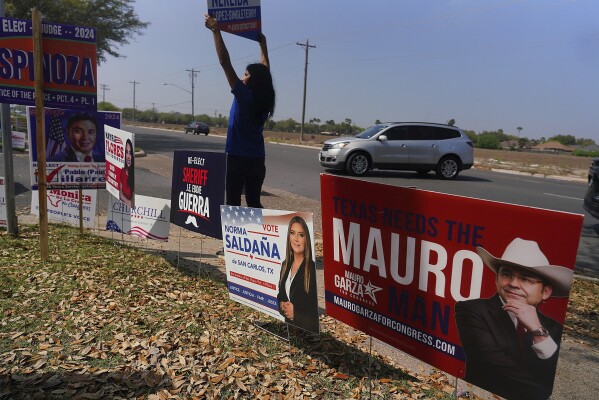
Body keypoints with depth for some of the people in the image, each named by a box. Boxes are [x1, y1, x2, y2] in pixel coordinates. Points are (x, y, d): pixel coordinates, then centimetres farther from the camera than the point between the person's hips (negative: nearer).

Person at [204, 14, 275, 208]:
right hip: (257, 161, 6)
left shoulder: (244, 96, -12)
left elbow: (225, 62, -14)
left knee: (233, 203, 1)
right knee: (254, 203, 14)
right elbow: (265, 71, 20)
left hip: (238, 159, -6)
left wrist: (216, 31, -8)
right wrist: (262, 44, 31)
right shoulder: (264, 100, 5)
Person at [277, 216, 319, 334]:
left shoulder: (313, 268, -17)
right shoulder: (285, 265, 5)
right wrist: (282, 306, -3)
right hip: (288, 326, 6)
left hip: (307, 331, -6)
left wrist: (295, 313, -17)